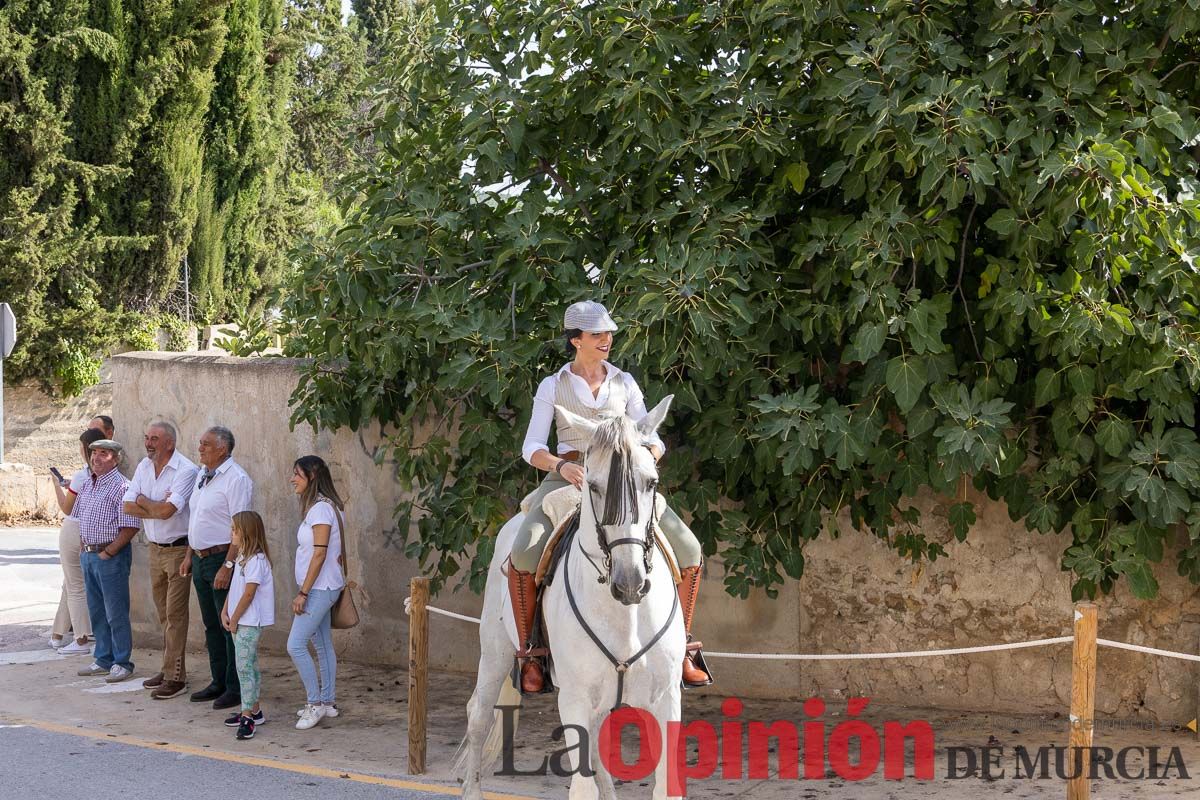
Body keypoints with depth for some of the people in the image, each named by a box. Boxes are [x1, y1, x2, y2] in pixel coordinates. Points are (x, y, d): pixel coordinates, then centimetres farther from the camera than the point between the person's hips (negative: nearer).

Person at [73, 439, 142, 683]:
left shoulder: (121, 487, -14)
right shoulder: (86, 485, 11)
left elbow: (130, 527, -18)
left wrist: (108, 552, -17)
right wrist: (83, 548, 10)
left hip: (111, 556, -8)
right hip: (88, 555, 8)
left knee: (116, 612, -3)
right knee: (97, 611, 14)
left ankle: (122, 663, 5)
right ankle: (104, 660, 24)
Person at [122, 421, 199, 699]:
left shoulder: (185, 471, -17)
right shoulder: (144, 467, 7)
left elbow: (166, 510, -25)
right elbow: (128, 507, 0)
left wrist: (143, 501, -7)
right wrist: (158, 508, -13)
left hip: (178, 549, -7)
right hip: (156, 548, 7)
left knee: (175, 614, -6)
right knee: (164, 613, 13)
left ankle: (175, 676, -4)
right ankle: (169, 668, 21)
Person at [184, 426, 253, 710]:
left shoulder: (236, 479, -15)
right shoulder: (203, 475, 13)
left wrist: (228, 565, -24)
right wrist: (189, 555, 18)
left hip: (222, 558, -9)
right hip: (201, 558, 9)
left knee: (230, 626, -3)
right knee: (211, 625, 16)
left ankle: (236, 689, 3)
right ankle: (219, 683, 25)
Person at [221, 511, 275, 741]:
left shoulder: (256, 560, -18)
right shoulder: (242, 558, 13)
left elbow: (248, 594, -19)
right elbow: (233, 588, 15)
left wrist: (234, 619, -12)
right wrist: (225, 613, 4)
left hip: (249, 622, -10)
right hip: (240, 622, 10)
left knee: (244, 666, -12)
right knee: (249, 665, 15)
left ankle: (247, 716, -11)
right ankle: (254, 711, 23)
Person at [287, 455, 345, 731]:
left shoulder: (321, 508, -17)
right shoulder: (318, 506, 12)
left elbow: (320, 554, -21)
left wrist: (303, 592, -19)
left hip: (320, 589, -10)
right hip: (320, 590, 10)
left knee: (295, 645, -11)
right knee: (323, 646, 14)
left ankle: (315, 703, -4)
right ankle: (326, 702, 20)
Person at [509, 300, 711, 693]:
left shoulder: (624, 383, 12)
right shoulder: (553, 386, 5)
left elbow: (652, 438, 8)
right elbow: (532, 447, -3)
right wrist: (562, 466, -25)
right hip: (568, 479, -2)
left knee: (689, 550, -14)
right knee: (523, 553, -29)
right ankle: (527, 652, -15)